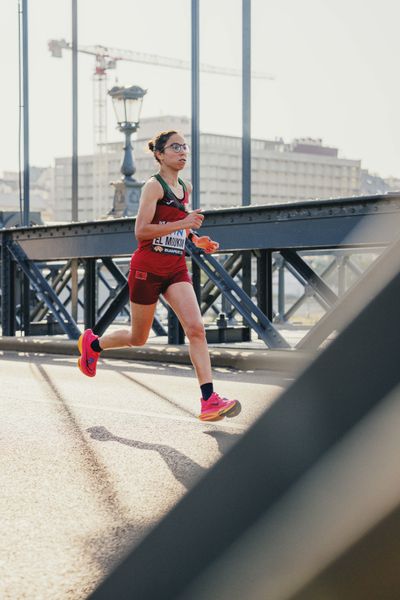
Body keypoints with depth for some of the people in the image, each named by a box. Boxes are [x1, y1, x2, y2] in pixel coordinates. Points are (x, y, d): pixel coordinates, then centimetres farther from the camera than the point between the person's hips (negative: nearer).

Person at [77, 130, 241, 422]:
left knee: (196, 328, -15)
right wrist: (182, 224, -25)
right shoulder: (154, 185, -10)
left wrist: (197, 239, 11)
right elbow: (141, 231, -18)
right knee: (138, 338, 9)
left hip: (176, 269, 6)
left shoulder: (186, 188, 13)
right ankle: (92, 343, 40)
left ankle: (209, 400, -19)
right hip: (148, 267, -5)